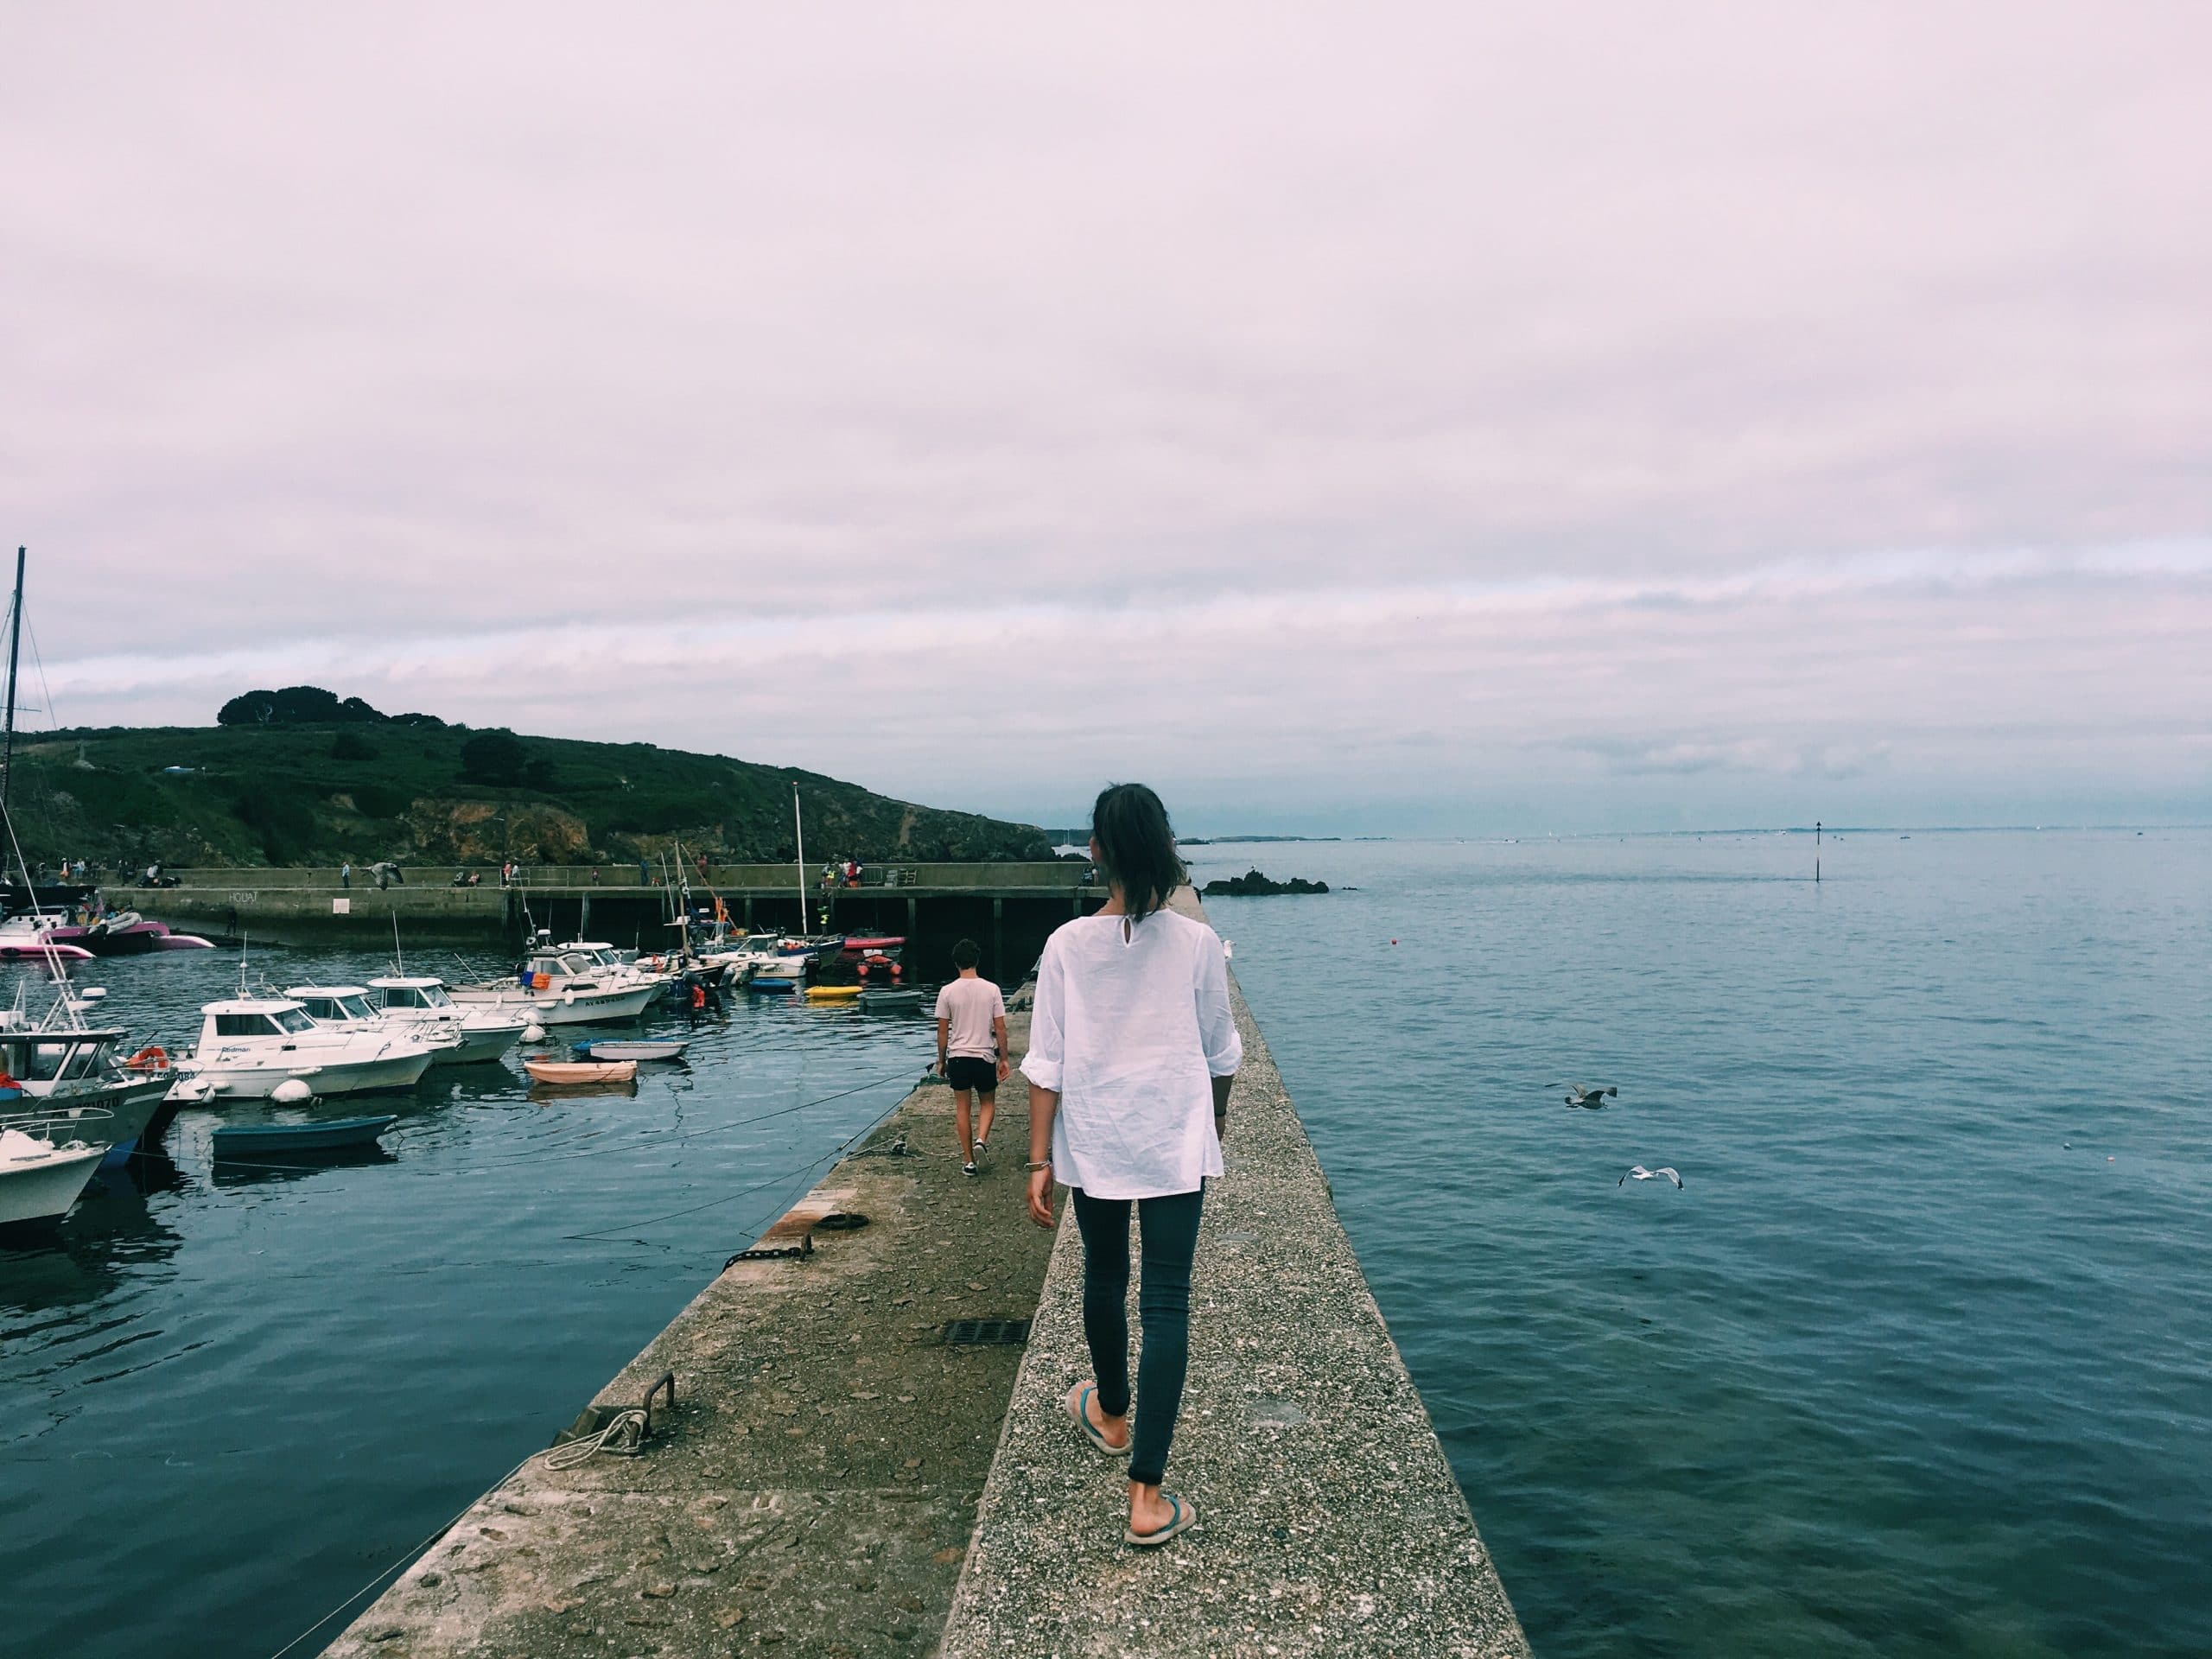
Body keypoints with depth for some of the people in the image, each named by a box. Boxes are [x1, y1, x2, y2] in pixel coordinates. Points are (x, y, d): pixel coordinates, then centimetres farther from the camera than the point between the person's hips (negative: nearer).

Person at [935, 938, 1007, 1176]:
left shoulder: (947, 992, -5)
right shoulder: (991, 989, -6)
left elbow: (942, 1031, -1)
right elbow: (1000, 1028, -4)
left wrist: (941, 1061, 10)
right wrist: (1003, 1059, 5)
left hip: (957, 1056, 0)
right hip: (985, 1056, 0)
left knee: (962, 1107, 11)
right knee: (987, 1103, 19)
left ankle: (968, 1161, 13)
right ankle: (981, 1140, -6)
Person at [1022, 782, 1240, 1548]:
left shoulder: (1068, 945, -9)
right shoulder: (1196, 943, -9)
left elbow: (1046, 1063, -7)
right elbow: (1221, 1052, 2)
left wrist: (1040, 1159, 1)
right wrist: (1218, 1116, 22)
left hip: (1091, 1142, 2)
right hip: (1175, 1143, -1)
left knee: (1104, 1279, 22)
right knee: (1166, 1303, 2)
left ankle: (1111, 1416, 46)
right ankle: (1147, 1495, 0)